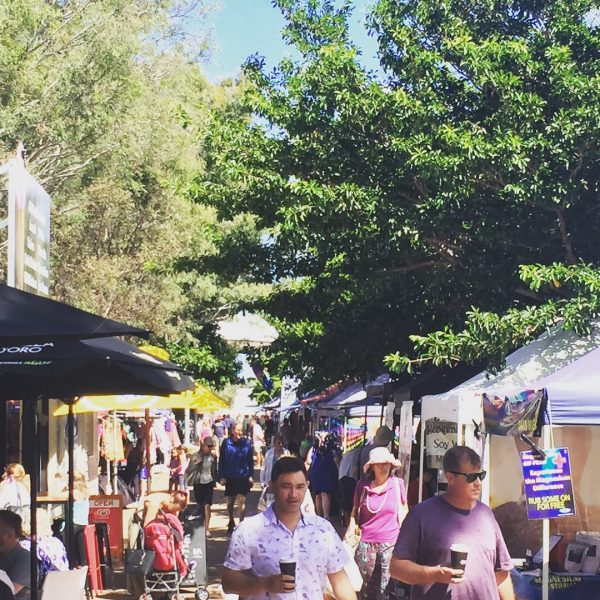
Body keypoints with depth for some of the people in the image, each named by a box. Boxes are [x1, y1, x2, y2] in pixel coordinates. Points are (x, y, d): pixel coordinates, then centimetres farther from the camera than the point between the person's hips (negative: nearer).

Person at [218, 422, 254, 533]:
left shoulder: (246, 443, -2)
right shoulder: (226, 443, -4)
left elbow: (250, 460, 4)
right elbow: (221, 460, 0)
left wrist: (251, 476, 2)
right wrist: (221, 477, -3)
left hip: (243, 477, -1)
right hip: (230, 477, 1)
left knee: (241, 500, -11)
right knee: (230, 501, 13)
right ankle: (231, 522, 34)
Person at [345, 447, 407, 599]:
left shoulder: (398, 484, -4)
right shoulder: (362, 486, -2)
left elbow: (402, 512, 6)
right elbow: (355, 511, 10)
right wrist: (351, 531, -4)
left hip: (390, 545, -1)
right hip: (366, 544, 1)